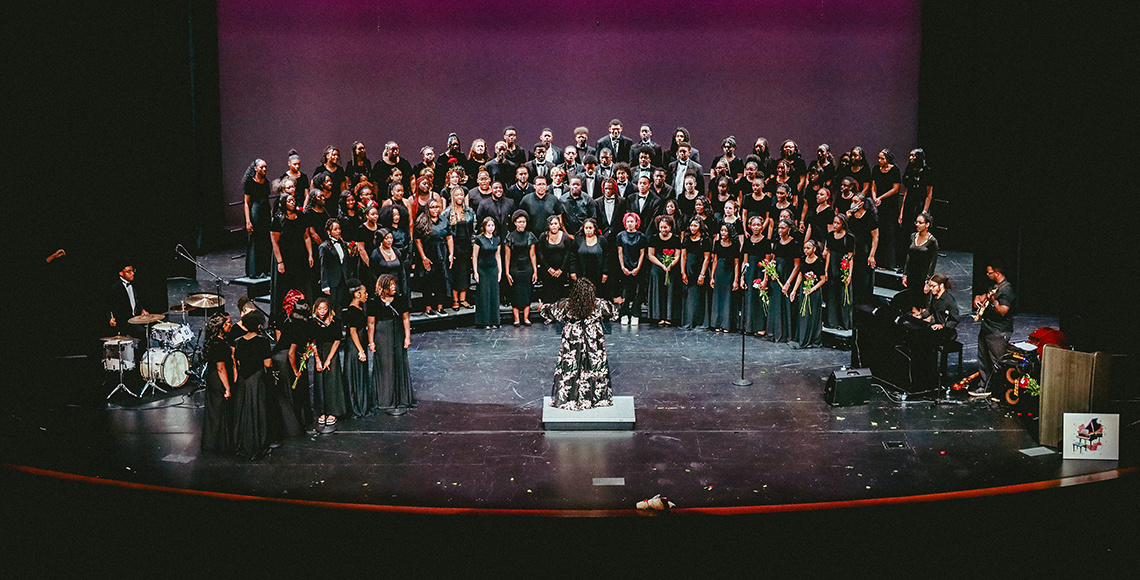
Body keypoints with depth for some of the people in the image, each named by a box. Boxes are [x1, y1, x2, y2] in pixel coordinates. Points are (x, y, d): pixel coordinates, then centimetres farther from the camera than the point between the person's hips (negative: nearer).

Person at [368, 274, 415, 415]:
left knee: (400, 366, 7)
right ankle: (388, 403, 6)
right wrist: (371, 342, -5)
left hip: (398, 338, 4)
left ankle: (401, 401, 18)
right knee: (386, 368, -1)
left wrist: (407, 337, 2)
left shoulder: (399, 300, 3)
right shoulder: (375, 303, -7)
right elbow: (371, 324, -5)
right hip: (382, 339, -4)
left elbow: (406, 319, 7)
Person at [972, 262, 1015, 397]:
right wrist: (979, 298, 7)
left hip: (998, 333, -10)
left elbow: (1003, 311, -27)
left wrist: (993, 301, -42)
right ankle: (983, 387, 25)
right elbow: (985, 296, 29)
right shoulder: (994, 286, 13)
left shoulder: (1007, 289, -17)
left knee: (997, 363, -7)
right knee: (983, 360, 16)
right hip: (986, 329, 10)